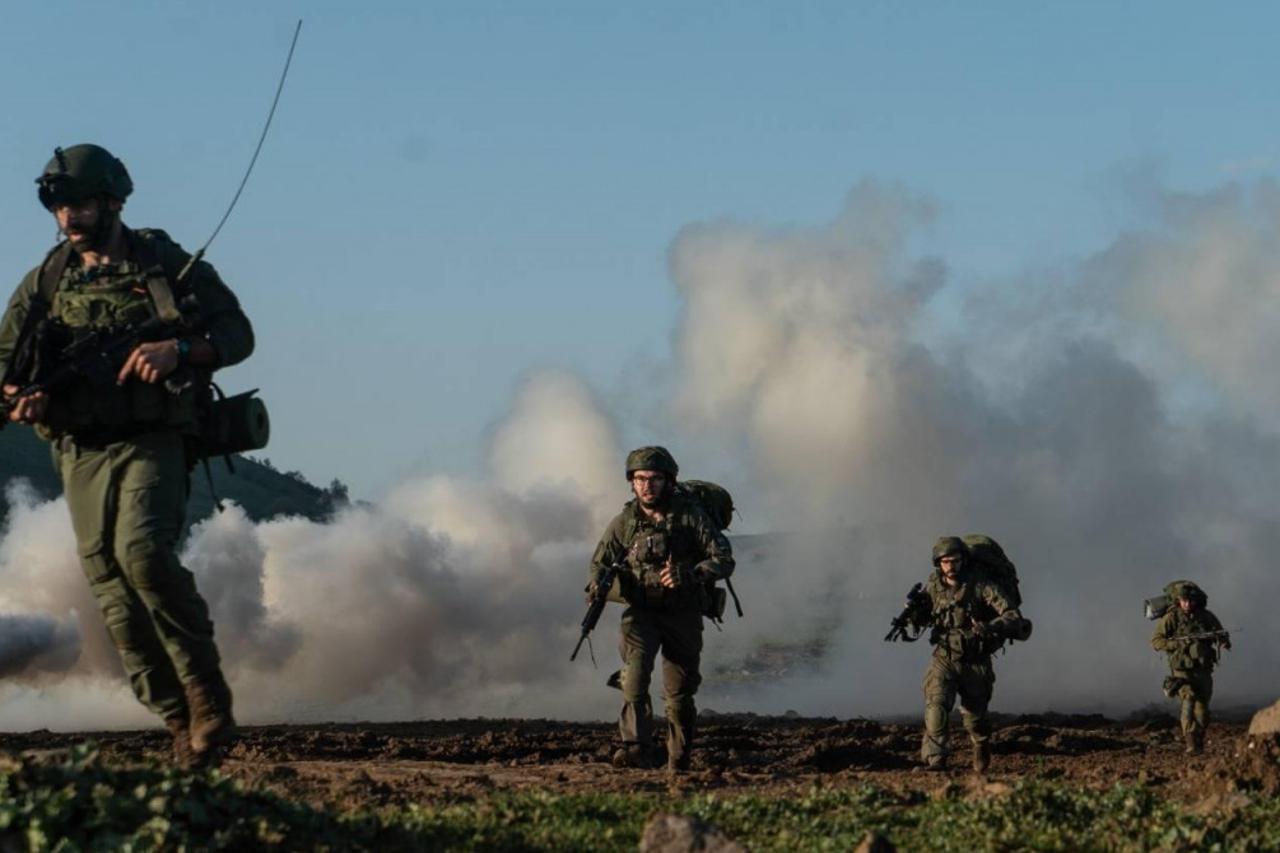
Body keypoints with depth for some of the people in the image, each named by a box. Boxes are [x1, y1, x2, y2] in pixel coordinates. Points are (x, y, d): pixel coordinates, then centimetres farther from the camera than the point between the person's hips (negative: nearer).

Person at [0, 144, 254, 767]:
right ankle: (181, 722, 4)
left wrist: (178, 349, -17)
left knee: (143, 552, -26)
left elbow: (237, 333, 2)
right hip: (81, 451, 4)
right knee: (109, 581, -4)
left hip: (153, 440, -4)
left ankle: (208, 693, -12)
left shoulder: (166, 266, 4)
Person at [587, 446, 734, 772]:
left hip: (683, 615, 0)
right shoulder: (624, 522, 1)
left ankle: (679, 763, 22)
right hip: (641, 613, 0)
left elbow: (724, 559, -8)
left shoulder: (691, 516, -5)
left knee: (679, 691, 4)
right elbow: (600, 563, 12)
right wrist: (596, 587, -11)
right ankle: (636, 749, -34)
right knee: (635, 670, -25)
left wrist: (689, 575, -25)